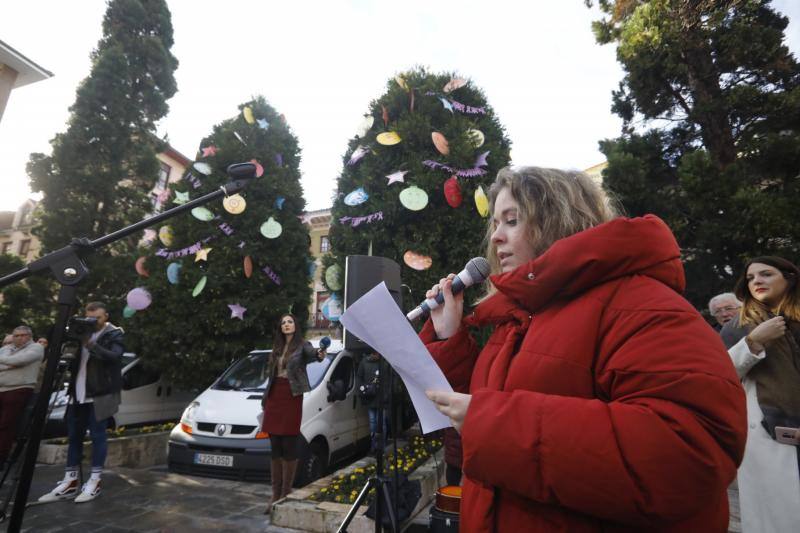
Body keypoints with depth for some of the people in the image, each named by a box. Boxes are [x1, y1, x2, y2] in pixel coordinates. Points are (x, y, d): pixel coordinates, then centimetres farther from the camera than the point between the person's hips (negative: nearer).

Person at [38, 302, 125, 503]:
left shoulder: (115, 334, -4)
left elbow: (114, 357, -19)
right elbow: (71, 359, 11)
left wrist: (91, 344, -28)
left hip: (100, 395, -6)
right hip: (78, 394, 6)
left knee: (97, 436, 0)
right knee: (74, 436, 11)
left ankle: (94, 482, 8)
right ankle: (69, 482, 21)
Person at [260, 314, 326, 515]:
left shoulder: (302, 345, -4)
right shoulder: (277, 348, 15)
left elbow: (311, 353, -28)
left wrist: (319, 355, -51)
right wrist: (266, 399, 22)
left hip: (291, 397, -6)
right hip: (274, 397, 6)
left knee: (289, 447, 0)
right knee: (275, 449, 11)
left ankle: (285, 495, 11)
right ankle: (275, 495, 21)